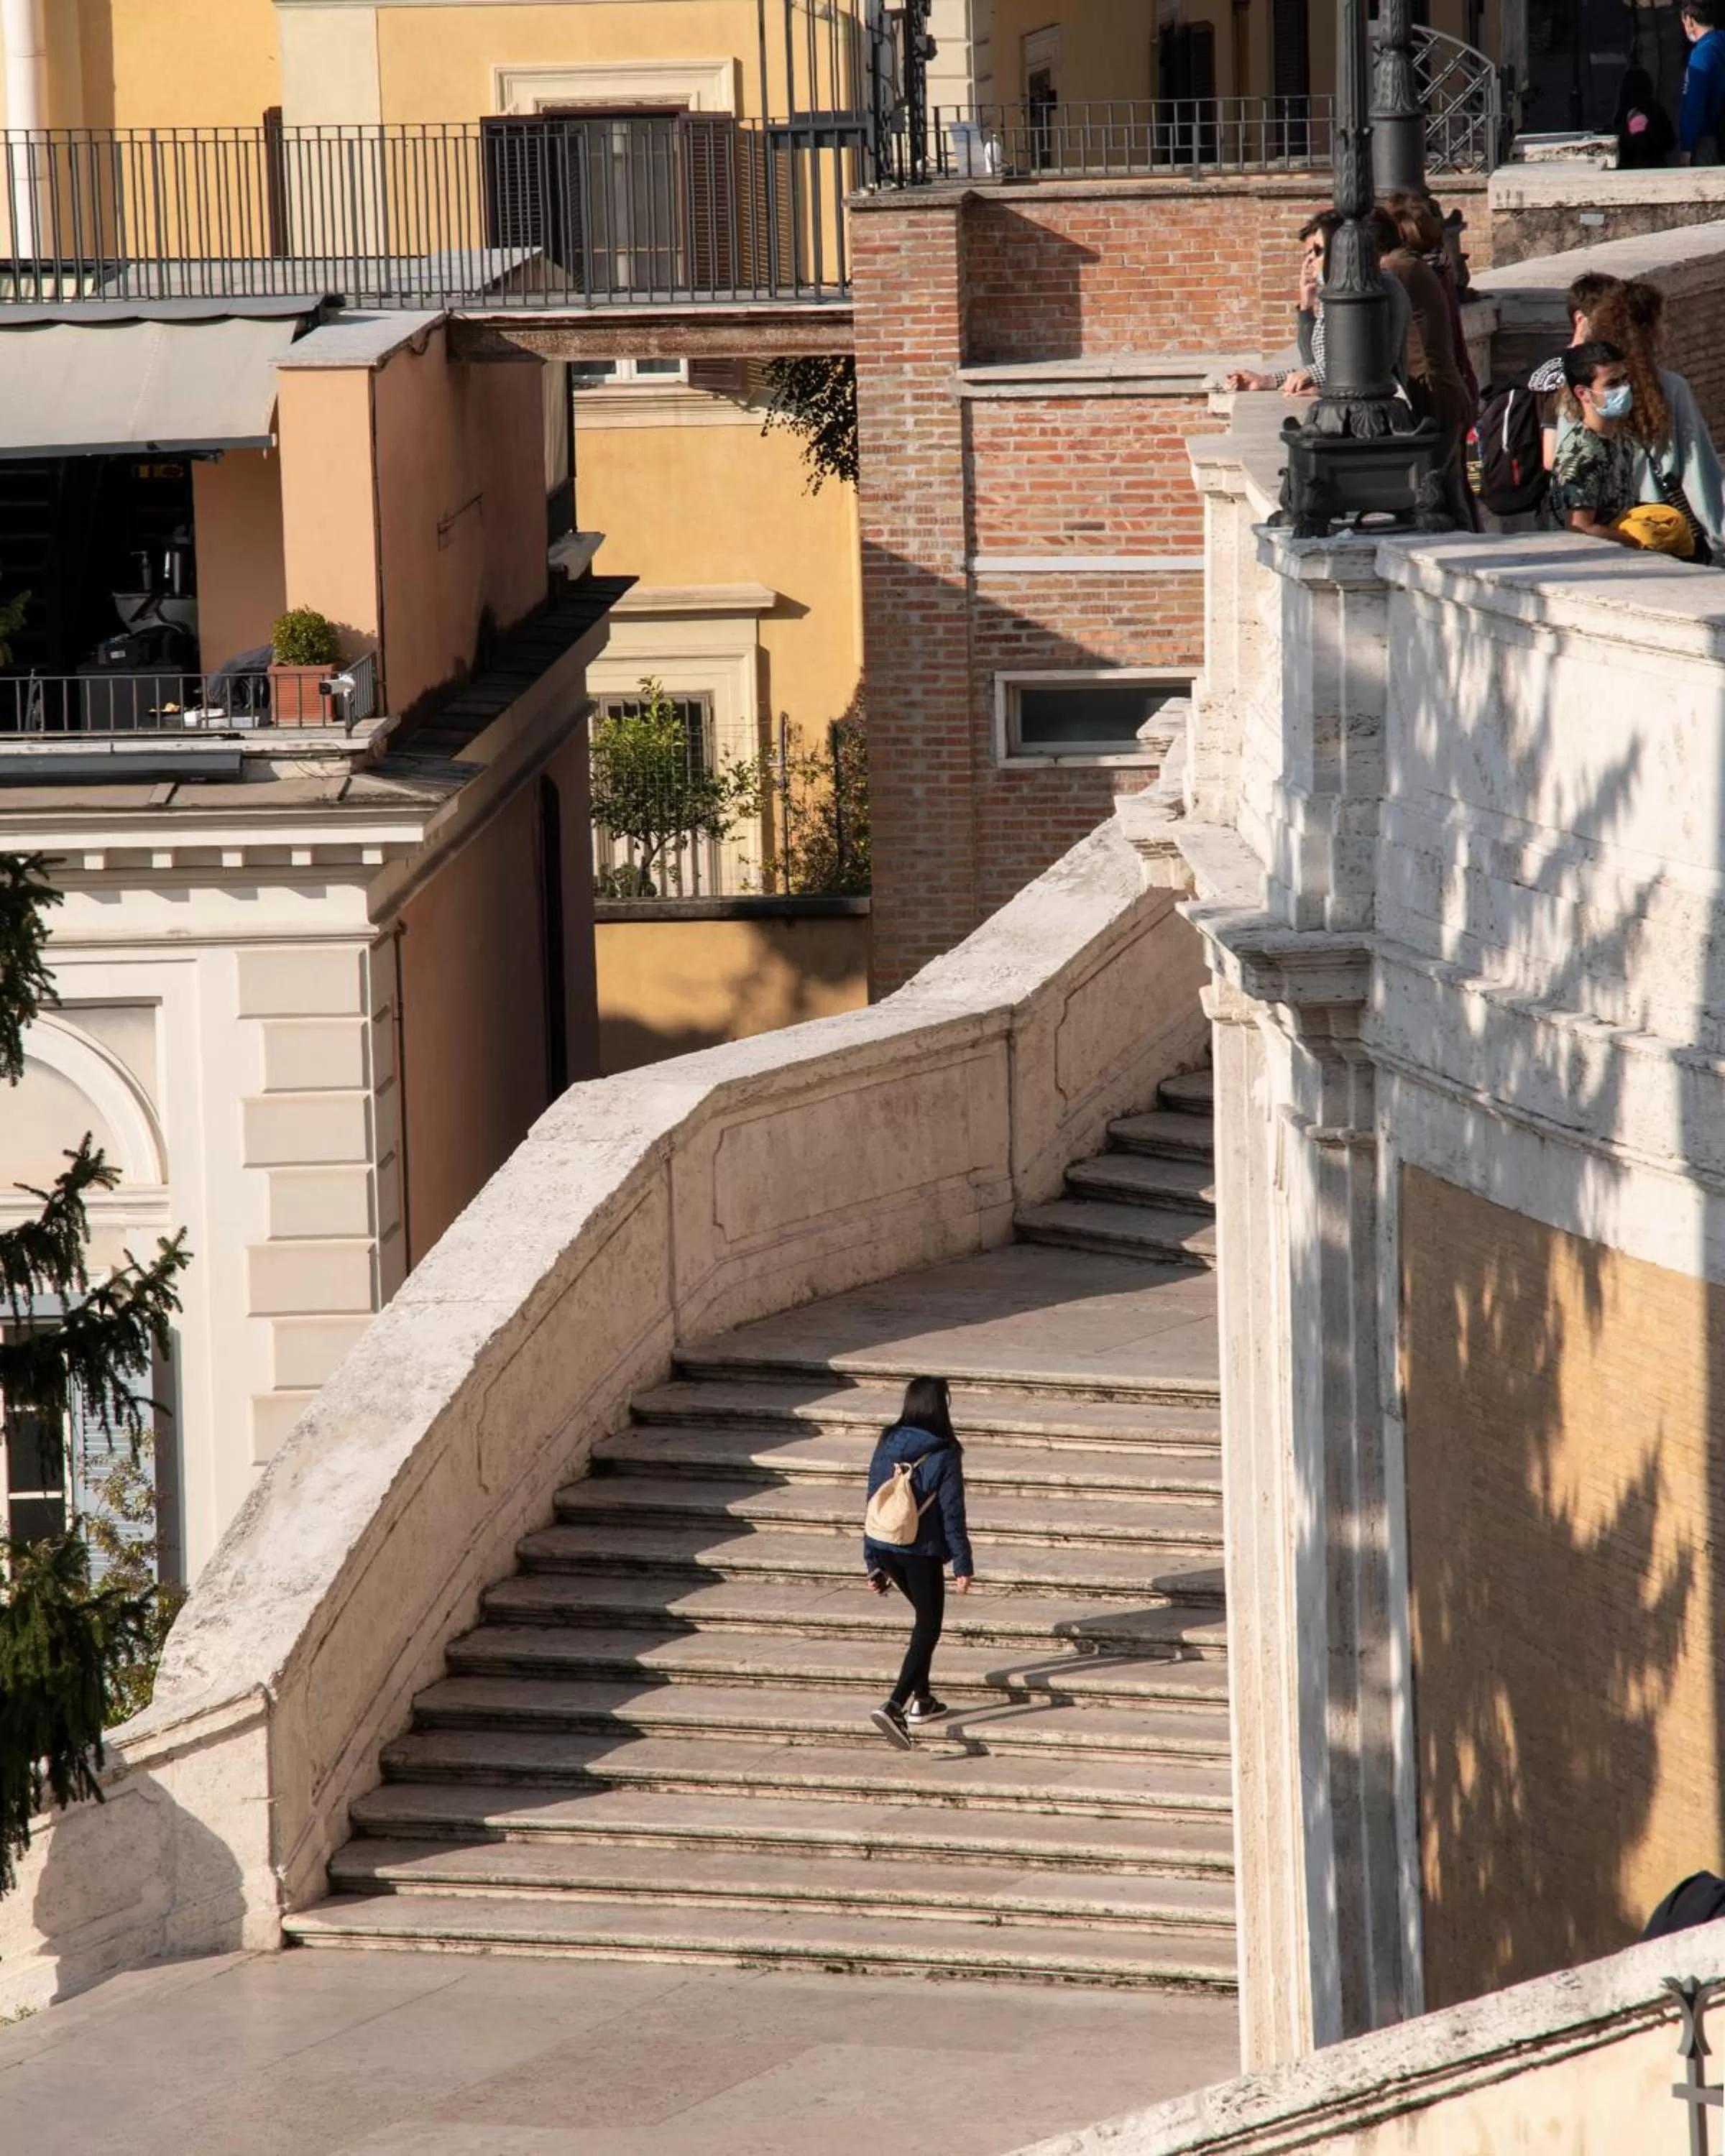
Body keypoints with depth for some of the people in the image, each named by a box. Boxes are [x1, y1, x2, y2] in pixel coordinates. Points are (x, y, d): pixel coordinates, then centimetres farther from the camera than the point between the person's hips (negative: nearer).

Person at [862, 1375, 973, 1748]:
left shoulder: (886, 1446, 2)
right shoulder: (943, 1455, -14)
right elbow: (952, 1514, -12)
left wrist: (874, 1563, 15)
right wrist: (963, 1565, -5)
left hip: (885, 1549, 6)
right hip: (922, 1552, -6)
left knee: (925, 1618, 25)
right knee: (928, 1628, 2)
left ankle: (920, 1699, 29)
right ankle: (893, 1706, -14)